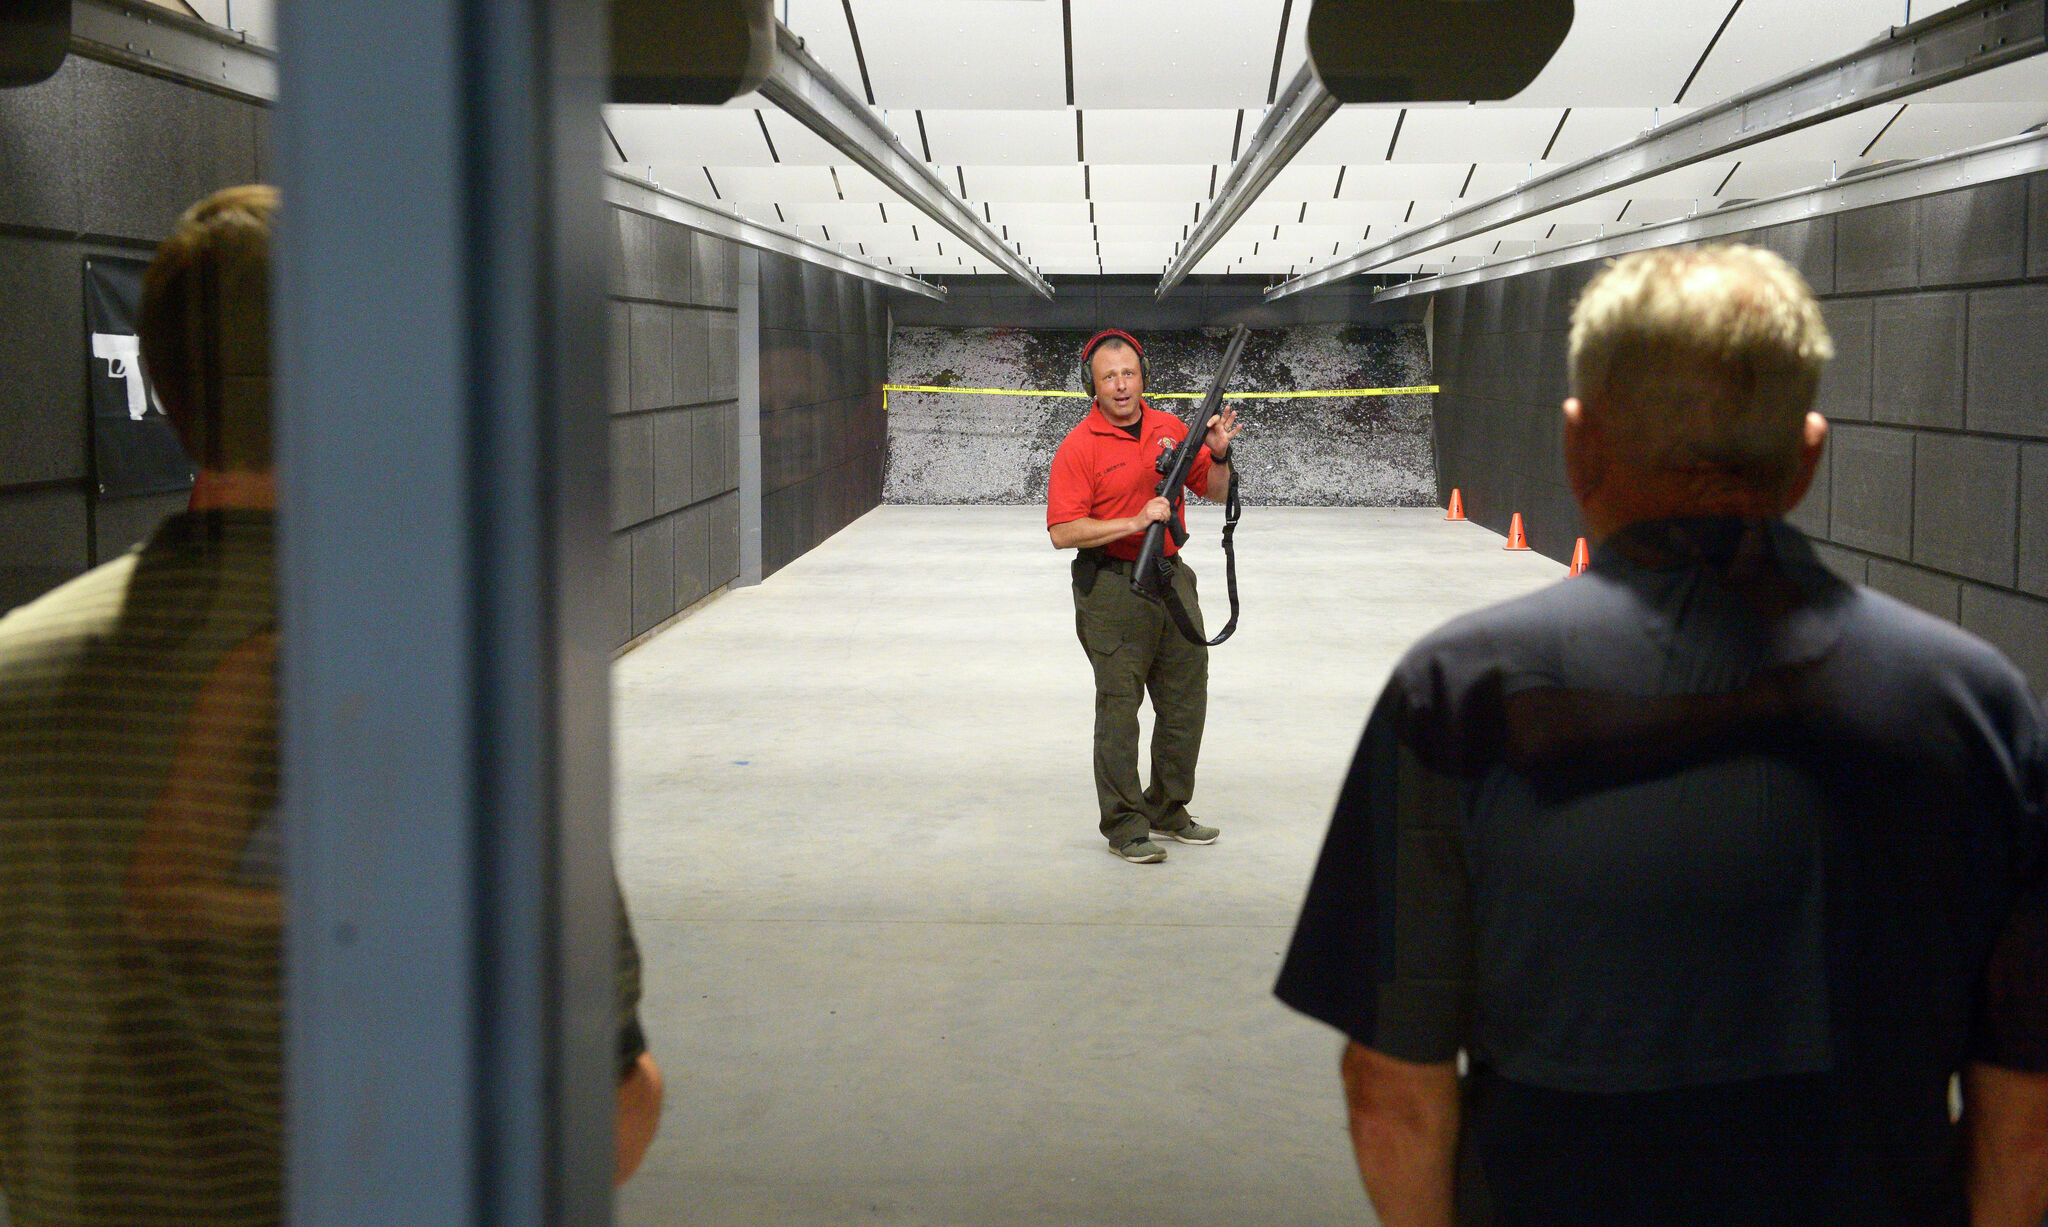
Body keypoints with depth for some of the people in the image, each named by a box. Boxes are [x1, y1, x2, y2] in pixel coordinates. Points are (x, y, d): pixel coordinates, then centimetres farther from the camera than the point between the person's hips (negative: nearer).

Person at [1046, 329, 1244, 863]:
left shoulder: (1171, 429, 7)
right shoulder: (1079, 447, -10)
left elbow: (1216, 490, 14)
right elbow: (1063, 532, -16)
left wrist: (1218, 454, -6)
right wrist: (1135, 522, -23)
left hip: (1172, 578, 6)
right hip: (1112, 586, -6)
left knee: (1186, 699, 13)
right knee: (1118, 705, -3)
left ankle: (1167, 809, 28)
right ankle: (1124, 826, 4)